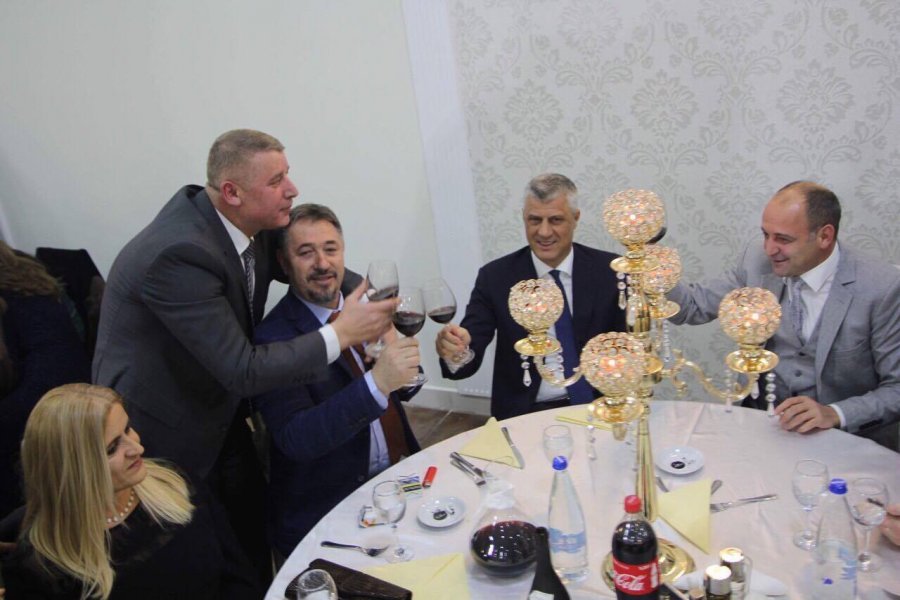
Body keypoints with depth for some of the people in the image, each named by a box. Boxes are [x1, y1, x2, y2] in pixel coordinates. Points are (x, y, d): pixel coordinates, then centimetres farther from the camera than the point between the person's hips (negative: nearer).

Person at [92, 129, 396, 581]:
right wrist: (340, 334, -29)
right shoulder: (179, 254, -33)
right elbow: (244, 371, -32)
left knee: (255, 550, 18)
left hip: (222, 417, 7)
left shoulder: (251, 224, -9)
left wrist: (366, 293, -11)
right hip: (164, 437, -7)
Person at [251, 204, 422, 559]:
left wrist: (403, 362, -11)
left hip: (400, 475, 6)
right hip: (326, 510, -6)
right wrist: (376, 383, -34)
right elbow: (294, 438, -22)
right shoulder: (273, 339, -12)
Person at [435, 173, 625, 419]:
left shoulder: (609, 271, 0)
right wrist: (453, 353, -28)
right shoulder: (495, 277, -2)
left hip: (596, 407, 0)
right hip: (525, 413, 0)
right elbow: (468, 355, -6)